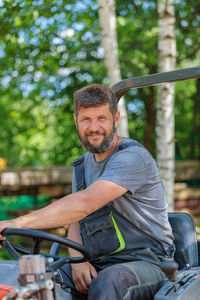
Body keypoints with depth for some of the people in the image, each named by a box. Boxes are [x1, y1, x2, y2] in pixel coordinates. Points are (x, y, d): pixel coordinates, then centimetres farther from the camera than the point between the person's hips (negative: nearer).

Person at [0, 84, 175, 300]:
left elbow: (84, 203, -27)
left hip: (144, 263, -6)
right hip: (94, 266, 6)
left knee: (109, 282, -39)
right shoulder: (82, 166, 15)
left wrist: (18, 223, -31)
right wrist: (77, 260, -8)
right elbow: (76, 222, 15)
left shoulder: (133, 157, -14)